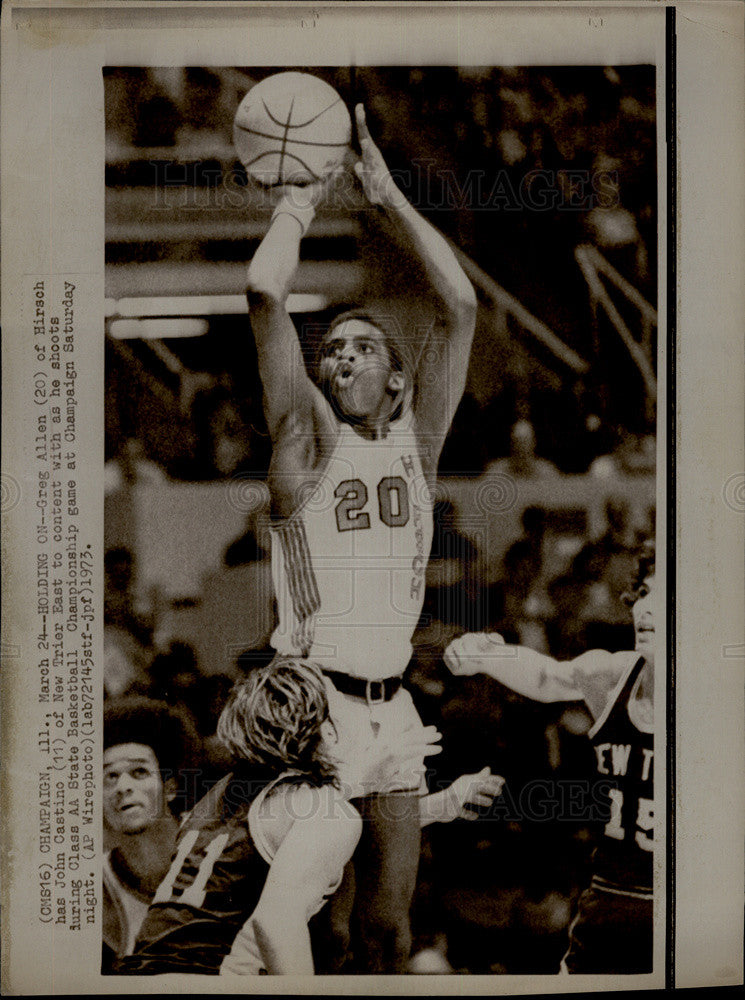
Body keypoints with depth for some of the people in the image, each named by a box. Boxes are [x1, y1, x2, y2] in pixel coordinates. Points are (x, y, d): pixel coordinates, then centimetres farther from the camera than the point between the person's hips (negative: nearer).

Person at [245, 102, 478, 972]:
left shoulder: (415, 439, 8)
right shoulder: (309, 437, -1)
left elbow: (460, 307, -1)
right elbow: (264, 293, -13)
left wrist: (389, 196, 1)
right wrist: (300, 198, 1)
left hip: (392, 708, 4)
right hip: (309, 702, -4)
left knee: (390, 926, 8)